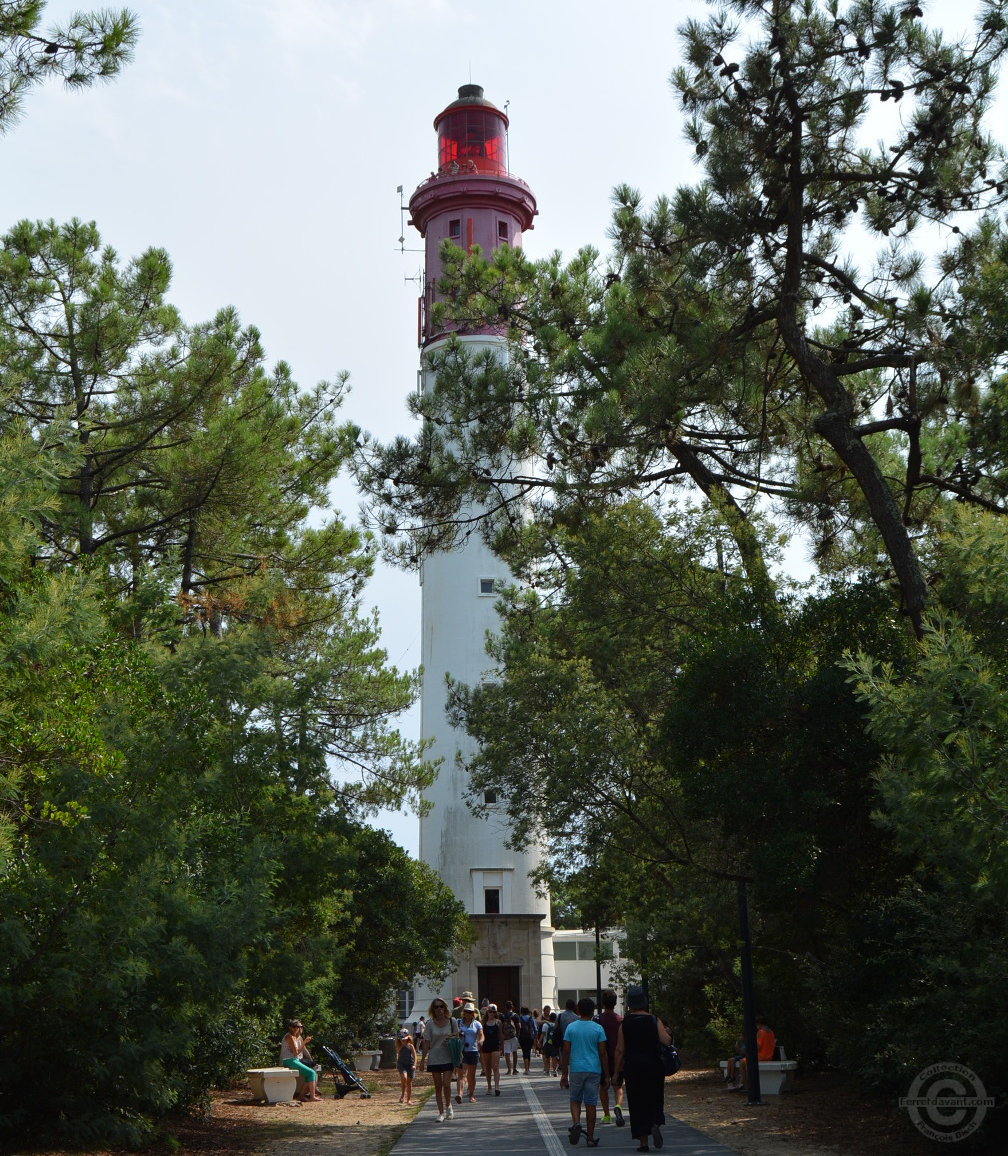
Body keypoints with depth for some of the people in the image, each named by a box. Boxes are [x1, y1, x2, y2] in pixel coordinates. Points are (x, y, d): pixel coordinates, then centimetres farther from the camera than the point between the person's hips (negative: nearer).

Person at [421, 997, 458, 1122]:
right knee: (438, 1086, 4)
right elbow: (426, 1043, 1)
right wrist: (423, 1059, -2)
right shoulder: (430, 1024, -1)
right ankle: (441, 1112, 15)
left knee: (446, 1084, -10)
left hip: (448, 1057, -1)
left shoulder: (452, 1022, 0)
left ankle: (448, 1105, 16)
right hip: (434, 1059, 1)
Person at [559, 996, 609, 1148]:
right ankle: (590, 1138, 8)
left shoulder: (571, 1027, 0)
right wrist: (606, 1075, 4)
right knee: (591, 1104, 6)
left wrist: (564, 1073, 7)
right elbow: (603, 1053, -2)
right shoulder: (598, 1028, -2)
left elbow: (566, 1052, 0)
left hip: (576, 1069, 0)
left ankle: (576, 1123, -11)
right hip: (594, 1070, 0)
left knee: (575, 1100, 15)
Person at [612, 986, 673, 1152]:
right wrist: (667, 1032, 10)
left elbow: (620, 1050, -1)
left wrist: (617, 1070, 7)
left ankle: (643, 1142, 4)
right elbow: (666, 1040, -12)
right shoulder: (654, 1020, -2)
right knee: (655, 1099, 15)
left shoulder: (625, 1023, -2)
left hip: (633, 1067, 0)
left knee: (637, 1102, 6)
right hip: (653, 1065, 1)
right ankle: (656, 1124, -13)